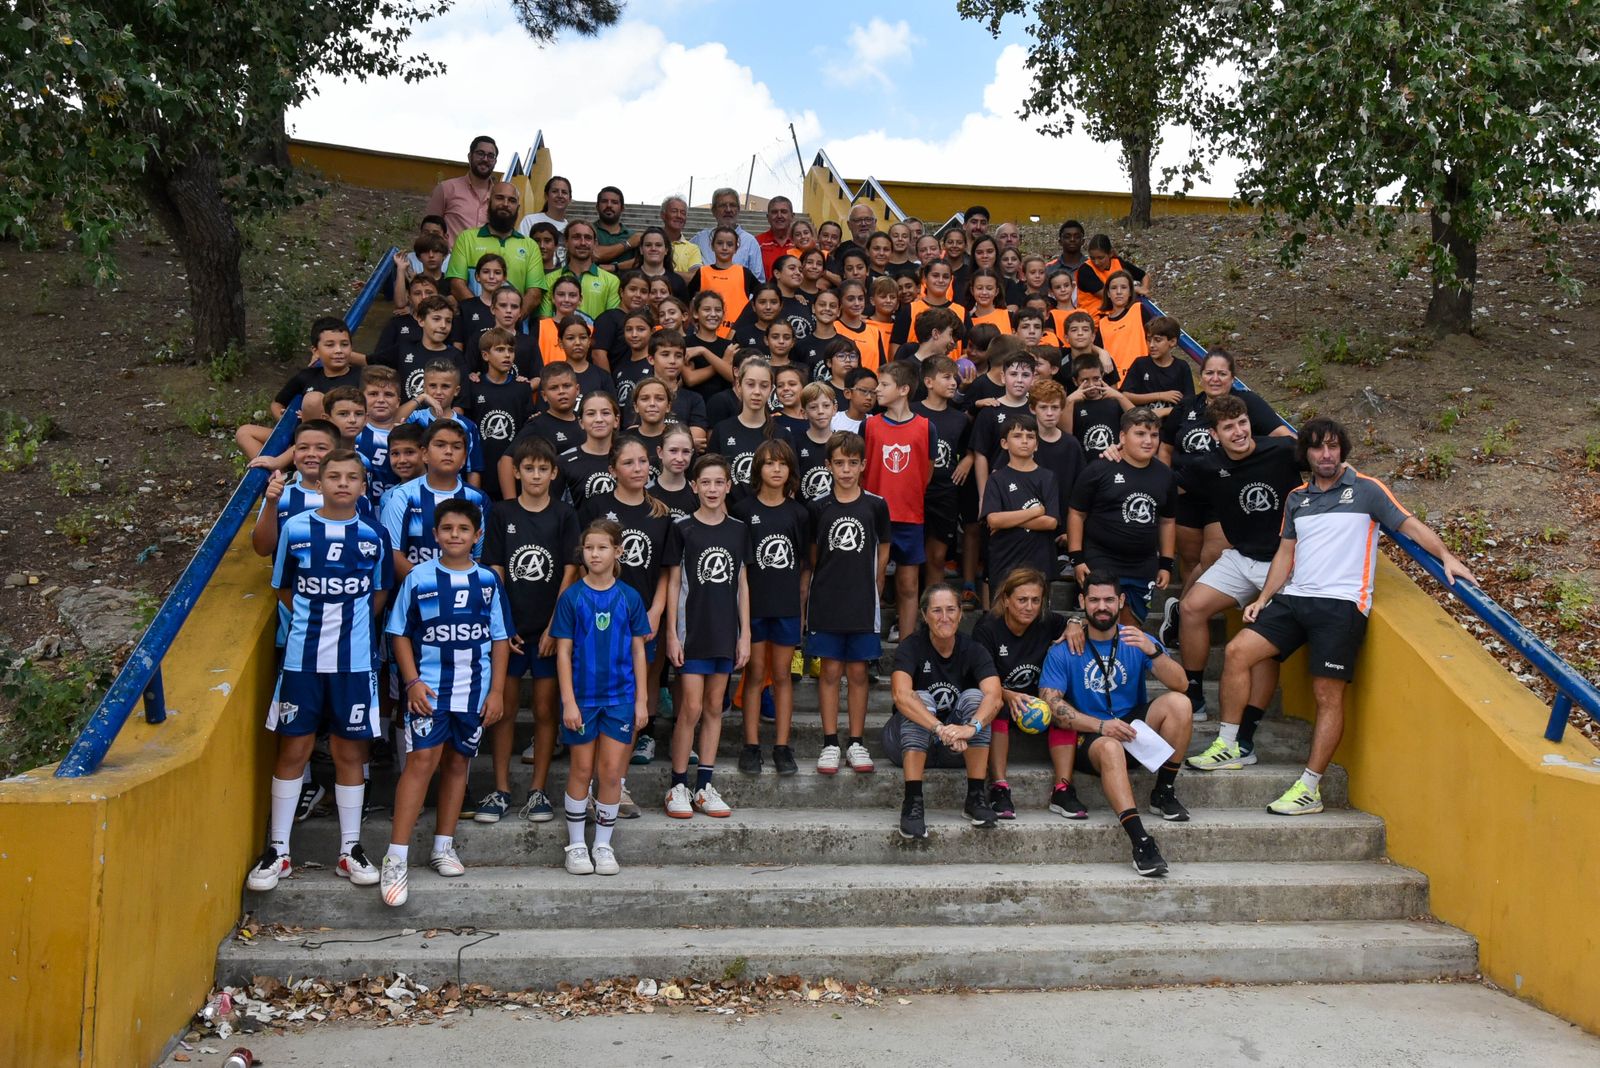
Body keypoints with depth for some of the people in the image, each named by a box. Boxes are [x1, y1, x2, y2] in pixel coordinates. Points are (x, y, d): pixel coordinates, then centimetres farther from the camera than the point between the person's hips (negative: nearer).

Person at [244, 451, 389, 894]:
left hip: (355, 661, 1)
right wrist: (316, 622, 2)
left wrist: (351, 626, 4)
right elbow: (282, 588, 9)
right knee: (293, 751, 4)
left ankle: (350, 850, 18)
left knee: (350, 753, 8)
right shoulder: (296, 528, 0)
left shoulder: (373, 535, 3)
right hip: (302, 659, 0)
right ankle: (277, 851, 16)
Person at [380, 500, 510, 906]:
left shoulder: (488, 581, 4)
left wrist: (496, 691, 2)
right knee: (422, 760, -12)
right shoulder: (418, 578, -1)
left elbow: (500, 639, 7)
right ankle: (396, 859, -10)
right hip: (429, 687, -3)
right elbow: (400, 634, 2)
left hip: (474, 690, 3)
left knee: (457, 762, 11)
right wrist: (412, 681, -9)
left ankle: (443, 846, 24)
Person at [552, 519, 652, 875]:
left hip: (620, 696, 1)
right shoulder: (572, 596, -3)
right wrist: (568, 701, -9)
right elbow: (563, 652, -3)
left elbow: (637, 650, 5)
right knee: (581, 771, 8)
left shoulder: (629, 597, 1)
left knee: (611, 771, 2)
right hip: (582, 696, -1)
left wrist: (641, 700, 2)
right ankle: (576, 845, 20)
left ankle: (603, 845, 17)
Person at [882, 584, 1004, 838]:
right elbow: (901, 695, -32)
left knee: (974, 696, -23)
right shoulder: (911, 648, -14)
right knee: (921, 699, -30)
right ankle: (912, 800, -36)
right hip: (910, 743, -2)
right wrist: (940, 728, -48)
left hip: (957, 749, 2)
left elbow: (994, 696, -26)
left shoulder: (973, 651, -8)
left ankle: (976, 796, -22)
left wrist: (971, 727, -46)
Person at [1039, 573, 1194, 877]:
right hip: (1089, 737, -3)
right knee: (1110, 748, -38)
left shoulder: (1137, 641, 4)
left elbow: (1179, 684, -7)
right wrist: (1101, 726, -23)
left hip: (1133, 725, 4)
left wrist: (1153, 651, -26)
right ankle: (1140, 842, -44)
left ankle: (1164, 793, -10)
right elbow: (1051, 704, -12)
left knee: (1178, 702, -22)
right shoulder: (1063, 651, -3)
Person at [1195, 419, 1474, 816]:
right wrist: (1263, 598, 9)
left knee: (1328, 694, -8)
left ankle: (1309, 788, -5)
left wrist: (1445, 556, -14)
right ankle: (1229, 747, -1)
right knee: (1237, 652, -10)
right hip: (1294, 598, 5)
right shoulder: (1297, 498, 18)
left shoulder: (1365, 489, 4)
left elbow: (1410, 525, 1)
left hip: (1341, 604, -5)